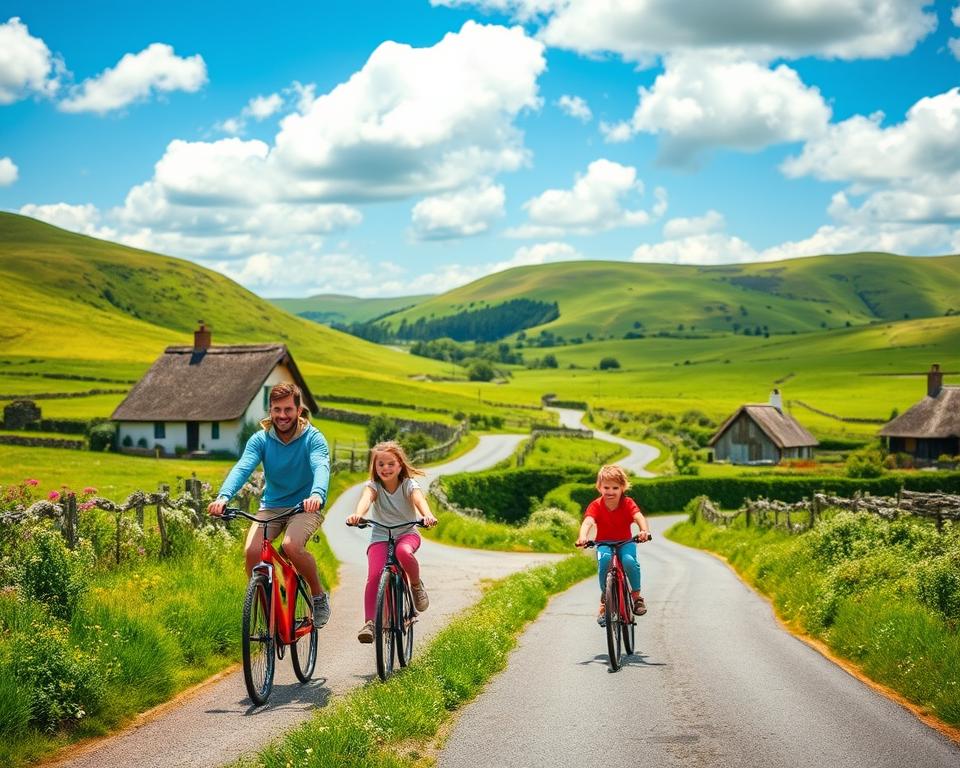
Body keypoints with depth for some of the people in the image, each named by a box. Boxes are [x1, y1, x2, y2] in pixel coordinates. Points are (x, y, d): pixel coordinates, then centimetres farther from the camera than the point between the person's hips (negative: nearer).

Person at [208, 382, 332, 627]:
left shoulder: (312, 438, -10)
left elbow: (321, 468, -29)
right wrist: (223, 496, -39)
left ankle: (319, 596, -7)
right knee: (252, 551, -22)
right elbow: (242, 468, -18)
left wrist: (317, 495, -52)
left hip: (305, 507, -3)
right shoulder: (260, 439, -3)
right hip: (271, 506, 3)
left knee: (292, 545, -32)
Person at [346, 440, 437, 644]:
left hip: (407, 534, -1)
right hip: (380, 537, 1)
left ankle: (417, 585, -9)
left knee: (404, 552, -37)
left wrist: (427, 515, -53)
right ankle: (369, 622, -18)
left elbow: (419, 499, -29)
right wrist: (358, 515, -54)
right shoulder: (373, 486, -7)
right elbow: (366, 498, -30)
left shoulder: (408, 485, -8)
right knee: (374, 576, -23)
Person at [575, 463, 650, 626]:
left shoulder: (628, 503, -12)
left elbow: (639, 516, -30)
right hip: (604, 543, 0)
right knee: (604, 559, -34)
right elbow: (588, 521, -31)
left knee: (629, 560, -32)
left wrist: (644, 530, -54)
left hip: (625, 542, 0)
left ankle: (636, 595, -6)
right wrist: (583, 536, -54)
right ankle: (605, 598, -15)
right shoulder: (596, 506, -14)